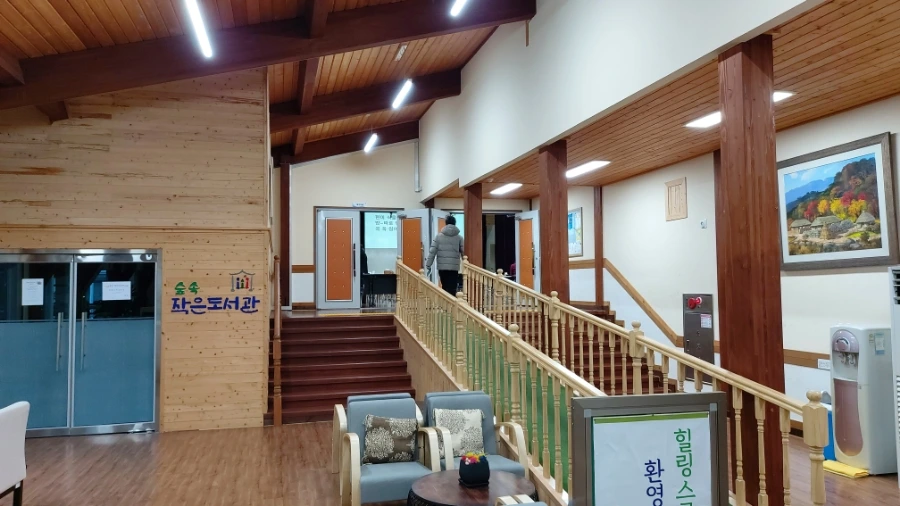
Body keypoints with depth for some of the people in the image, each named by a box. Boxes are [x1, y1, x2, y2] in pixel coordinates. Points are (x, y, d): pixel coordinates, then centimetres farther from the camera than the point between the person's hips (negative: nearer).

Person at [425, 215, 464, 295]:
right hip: (454, 268, -2)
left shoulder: (438, 236, 3)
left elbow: (432, 252, -1)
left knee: (444, 288, 15)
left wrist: (428, 265, 3)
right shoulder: (459, 237, 2)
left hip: (442, 267, 2)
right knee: (452, 289, -3)